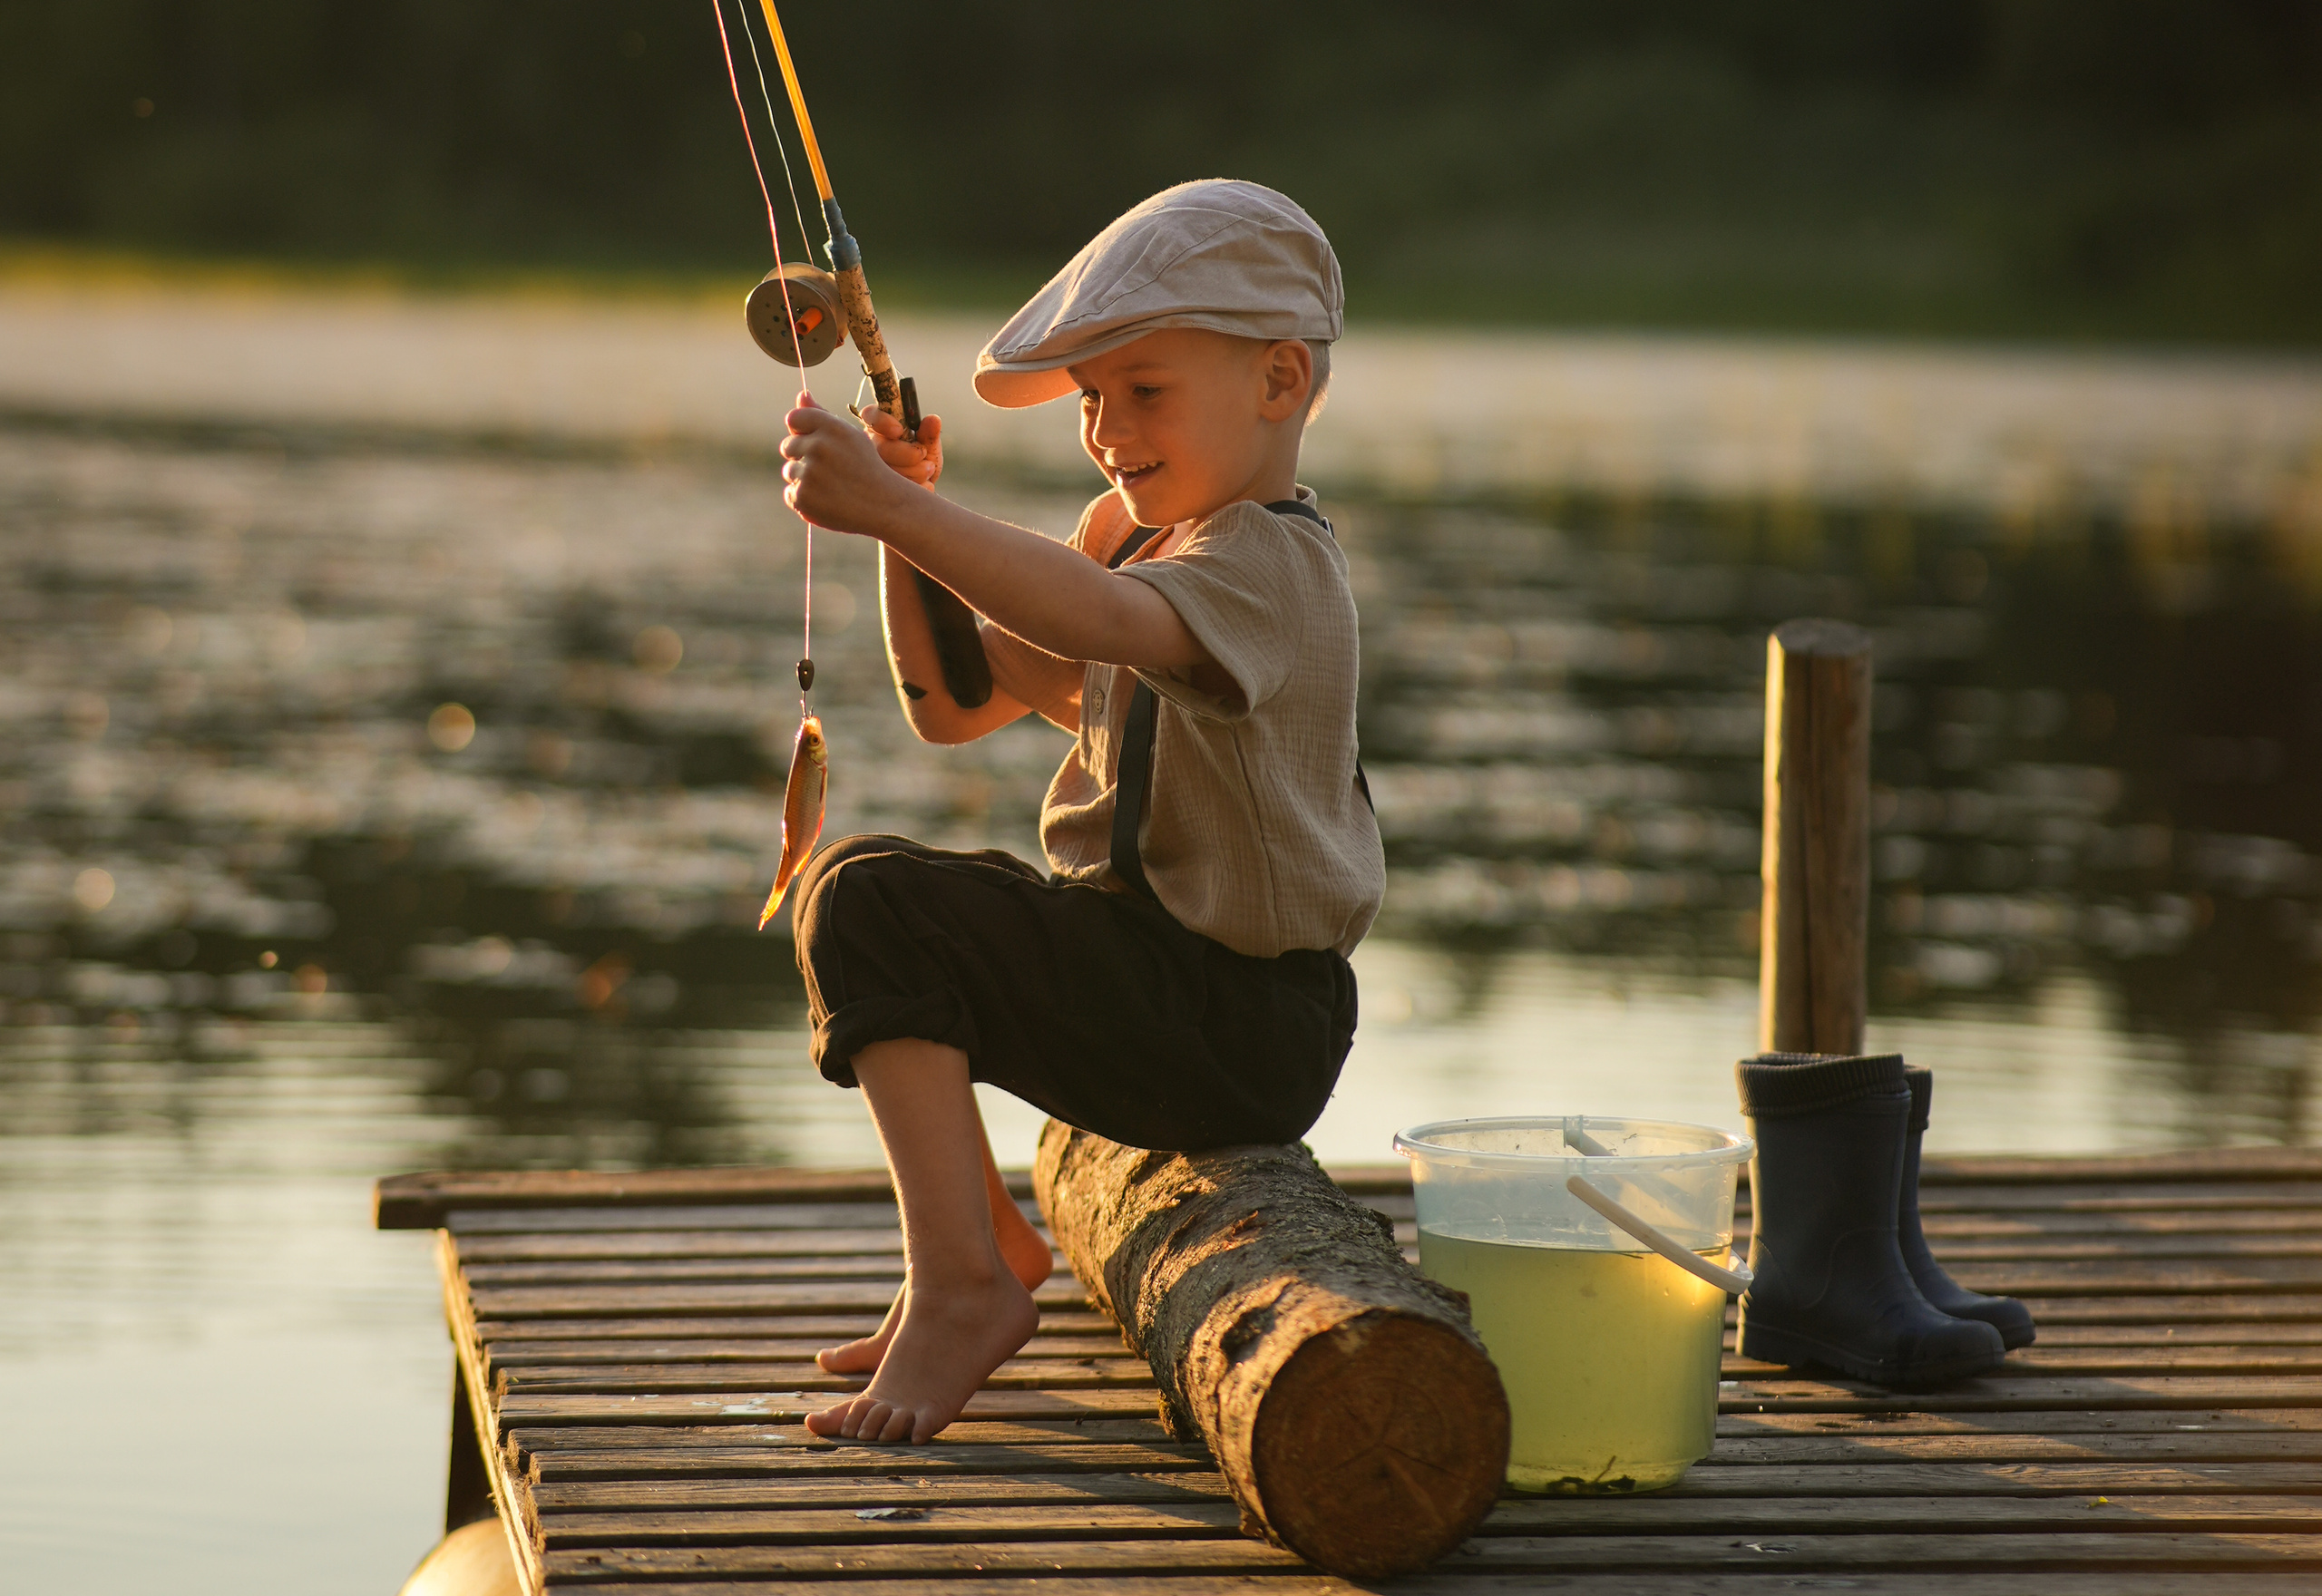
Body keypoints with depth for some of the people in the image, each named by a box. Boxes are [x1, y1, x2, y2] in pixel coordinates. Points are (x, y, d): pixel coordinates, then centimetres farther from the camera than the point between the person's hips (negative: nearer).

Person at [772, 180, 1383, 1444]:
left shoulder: (1273, 561, -18)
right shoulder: (1133, 536, 14)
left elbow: (1100, 620, -40)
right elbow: (953, 703, 13)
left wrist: (899, 510, -47)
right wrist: (909, 523, -1)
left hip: (1242, 1029, -10)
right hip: (1162, 980, 10)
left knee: (868, 900, -21)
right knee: (877, 903, 22)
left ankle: (964, 1282, -21)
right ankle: (985, 1233, 25)